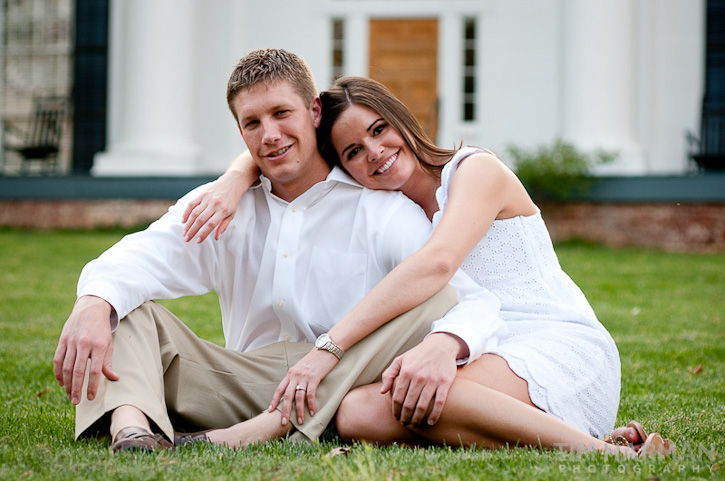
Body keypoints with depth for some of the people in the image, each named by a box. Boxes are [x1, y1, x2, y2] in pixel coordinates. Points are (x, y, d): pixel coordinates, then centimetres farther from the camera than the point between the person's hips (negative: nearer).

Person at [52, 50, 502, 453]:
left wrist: (434, 348, -37)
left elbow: (477, 305, -12)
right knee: (118, 304, -8)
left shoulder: (384, 211, -1)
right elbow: (139, 258, -9)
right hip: (243, 385, 3)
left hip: (343, 390, -3)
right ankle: (131, 428, -43)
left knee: (435, 297, -26)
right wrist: (91, 306, -34)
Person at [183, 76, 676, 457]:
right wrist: (233, 180, -6)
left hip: (561, 350, -7)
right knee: (358, 413, -26)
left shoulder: (477, 170, -3)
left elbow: (437, 263, -22)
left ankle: (604, 451, -30)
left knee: (417, 398, -37)